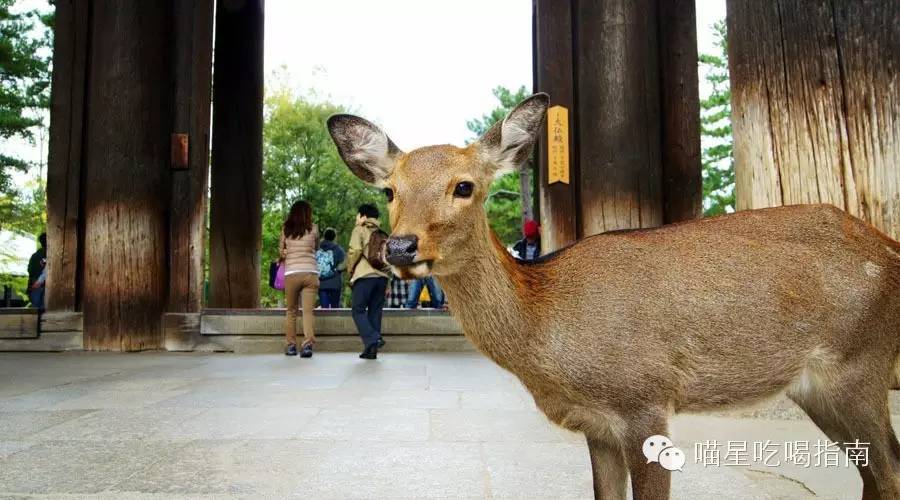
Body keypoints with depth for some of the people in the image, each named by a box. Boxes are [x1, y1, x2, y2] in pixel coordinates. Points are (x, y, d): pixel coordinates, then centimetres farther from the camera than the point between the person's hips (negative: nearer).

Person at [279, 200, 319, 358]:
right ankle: (308, 344, -14)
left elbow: (280, 251, 15)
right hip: (311, 273, 0)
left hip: (291, 273, 1)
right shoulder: (313, 229, 5)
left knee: (291, 311, 13)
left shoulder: (286, 229, 7)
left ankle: (291, 345, 14)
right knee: (308, 311, -3)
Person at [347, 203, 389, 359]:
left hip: (364, 276, -6)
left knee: (358, 310, 1)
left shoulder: (359, 230, 4)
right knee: (375, 312, 8)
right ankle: (371, 350, 7)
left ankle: (372, 340, -17)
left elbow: (356, 250, -12)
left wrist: (350, 268, 2)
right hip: (382, 276, 6)